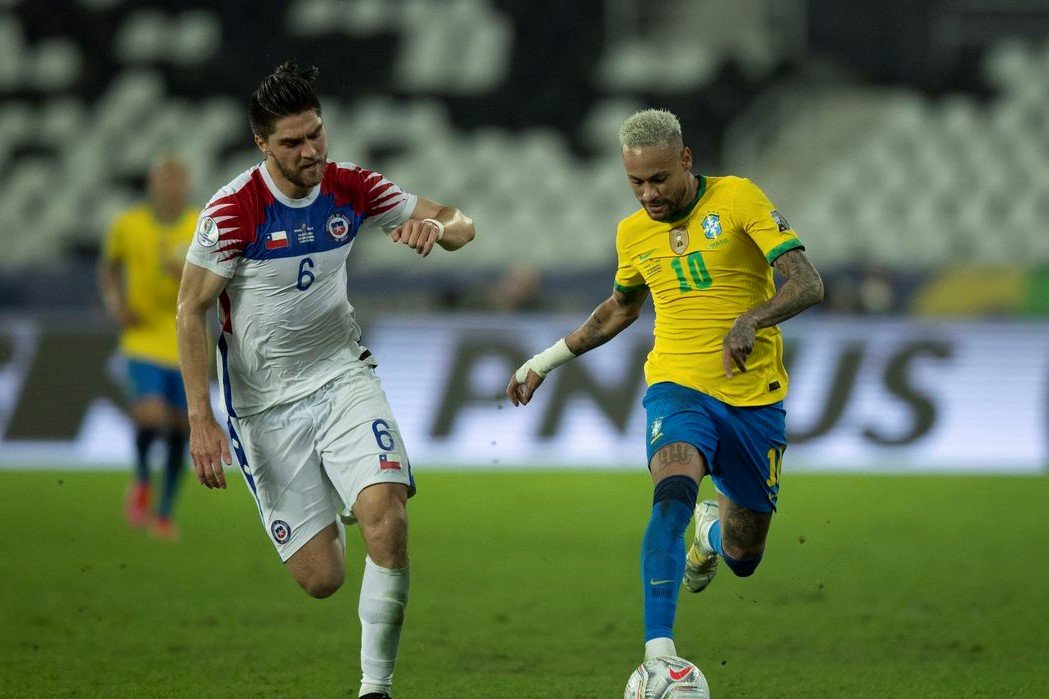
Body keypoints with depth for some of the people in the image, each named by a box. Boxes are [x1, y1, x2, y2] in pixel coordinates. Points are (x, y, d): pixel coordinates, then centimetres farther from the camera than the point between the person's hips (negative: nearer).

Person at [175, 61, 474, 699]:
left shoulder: (352, 188, -5)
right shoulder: (233, 210, -16)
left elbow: (461, 225, 4)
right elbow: (191, 311, -9)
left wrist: (436, 227, -22)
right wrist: (201, 419, -15)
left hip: (344, 377, 2)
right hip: (267, 403, -2)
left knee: (387, 516, -24)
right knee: (321, 578, -4)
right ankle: (328, 516, 35)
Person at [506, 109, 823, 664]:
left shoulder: (738, 200, -7)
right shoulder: (633, 233, 6)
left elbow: (807, 284, -15)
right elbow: (621, 308, 28)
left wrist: (749, 322, -33)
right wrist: (546, 360, 29)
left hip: (755, 398, -1)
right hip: (678, 385, 1)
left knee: (743, 558, 10)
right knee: (673, 495, -32)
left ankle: (710, 530, 50)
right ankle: (659, 653, -38)